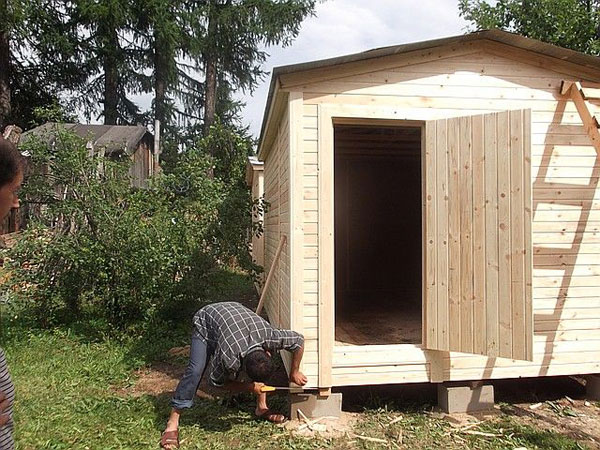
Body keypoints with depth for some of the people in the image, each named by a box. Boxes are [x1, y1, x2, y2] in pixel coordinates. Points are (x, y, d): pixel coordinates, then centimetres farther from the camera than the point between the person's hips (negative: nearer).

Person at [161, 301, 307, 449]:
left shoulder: (270, 336, -35)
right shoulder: (228, 357, -41)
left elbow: (299, 340, -15)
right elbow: (217, 381, -18)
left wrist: (294, 372, -8)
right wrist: (250, 387, -22)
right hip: (205, 322, -4)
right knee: (195, 370, -22)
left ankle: (261, 407, 8)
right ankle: (172, 423, -12)